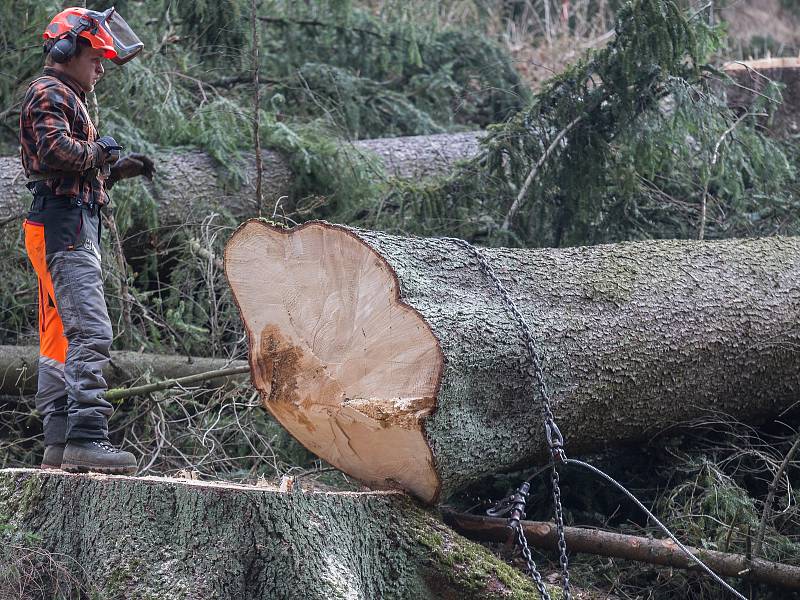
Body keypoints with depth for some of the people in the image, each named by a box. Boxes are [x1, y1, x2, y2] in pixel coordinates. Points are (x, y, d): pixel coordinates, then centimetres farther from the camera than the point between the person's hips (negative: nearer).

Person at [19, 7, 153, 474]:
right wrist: (100, 150, -7)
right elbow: (56, 150, -23)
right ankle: (87, 438, -25)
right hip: (64, 227, -11)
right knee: (91, 333, -19)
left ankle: (59, 444, 10)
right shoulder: (49, 93, -5)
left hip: (69, 231, 11)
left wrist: (118, 170, 11)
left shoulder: (67, 98, 27)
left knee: (59, 339, 8)